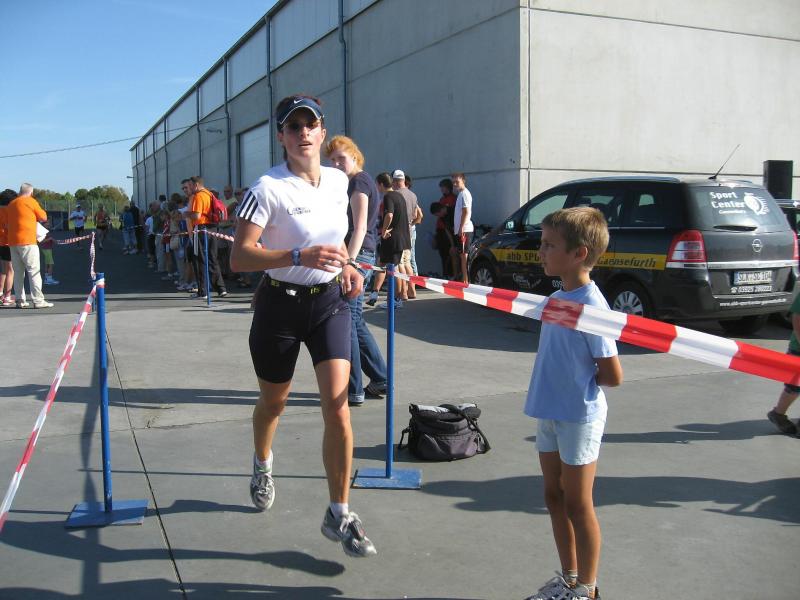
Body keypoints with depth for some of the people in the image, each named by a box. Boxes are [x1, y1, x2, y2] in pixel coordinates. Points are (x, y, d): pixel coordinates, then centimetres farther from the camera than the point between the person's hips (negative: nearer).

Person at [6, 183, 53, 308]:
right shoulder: (31, 201, -3)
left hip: (12, 242, 7)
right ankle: (38, 300, -10)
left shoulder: (11, 204, 16)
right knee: (34, 271, -6)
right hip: (27, 241, -6)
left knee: (18, 272, 9)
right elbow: (43, 217, 1)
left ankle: (20, 300, 8)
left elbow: (7, 223, 21)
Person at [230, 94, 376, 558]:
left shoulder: (339, 181, 3)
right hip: (280, 304, -3)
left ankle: (339, 515, 4)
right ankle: (262, 465, 50)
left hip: (330, 301, 3)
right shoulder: (268, 188, -14)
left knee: (337, 406, -9)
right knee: (274, 402, 15)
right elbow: (239, 257, -22)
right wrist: (299, 256, -33)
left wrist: (346, 266, 4)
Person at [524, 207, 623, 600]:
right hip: (550, 413, 8)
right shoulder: (557, 298, 4)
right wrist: (562, 377, 3)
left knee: (577, 505, 6)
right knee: (555, 497, 18)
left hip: (579, 419, -8)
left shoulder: (591, 306, -21)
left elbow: (612, 376, -19)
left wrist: (578, 381, -5)